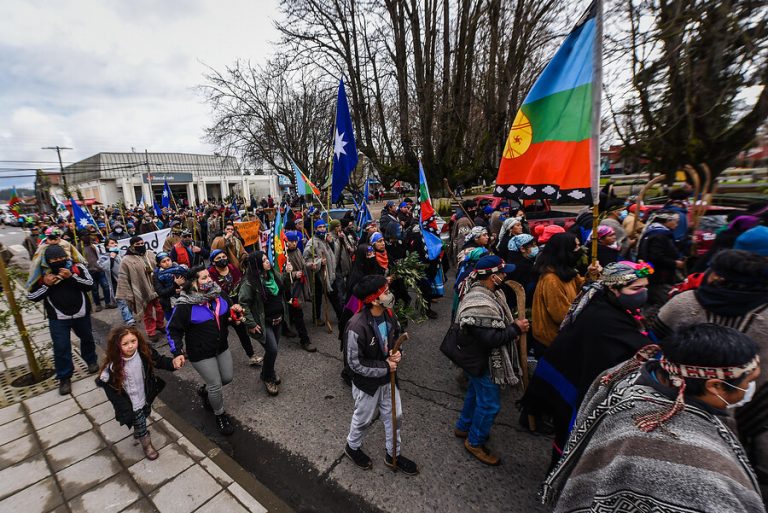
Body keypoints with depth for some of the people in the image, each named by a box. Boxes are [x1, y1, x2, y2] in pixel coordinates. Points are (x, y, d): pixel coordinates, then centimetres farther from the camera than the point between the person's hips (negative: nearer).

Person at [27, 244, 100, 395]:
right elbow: (31, 297, -1)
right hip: (58, 318, 0)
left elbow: (89, 285, -13)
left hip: (81, 314, 1)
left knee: (87, 338, 20)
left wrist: (71, 277, -25)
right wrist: (46, 285, -17)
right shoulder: (42, 274, -6)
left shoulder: (77, 268, -9)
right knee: (61, 347, 1)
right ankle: (64, 377, 16)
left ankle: (91, 361, 44)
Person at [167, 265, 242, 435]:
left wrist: (234, 311, -10)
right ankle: (220, 415, 30)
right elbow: (173, 330, -13)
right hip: (201, 353, -6)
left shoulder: (217, 295, -4)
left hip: (222, 347, 6)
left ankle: (204, 390, 48)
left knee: (227, 378, 17)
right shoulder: (185, 305, -21)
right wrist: (177, 352, -22)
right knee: (216, 385, 3)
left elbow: (227, 316, 12)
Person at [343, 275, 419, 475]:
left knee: (394, 416, 20)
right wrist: (385, 367, -21)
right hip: (367, 382, -5)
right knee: (363, 418, 20)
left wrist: (397, 353, -14)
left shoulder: (389, 315, -13)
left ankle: (393, 454, 46)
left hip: (388, 378, 6)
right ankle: (352, 447, 52)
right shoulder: (357, 327, -33)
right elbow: (355, 363, -24)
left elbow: (397, 337, 6)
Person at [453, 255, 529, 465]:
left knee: (475, 393, 27)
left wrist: (512, 325, 1)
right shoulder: (481, 304, -35)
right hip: (483, 362, -10)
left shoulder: (484, 291, -2)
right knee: (490, 403, 8)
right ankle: (475, 442, 30)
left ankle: (463, 426, 48)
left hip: (477, 358, 10)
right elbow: (490, 339, -32)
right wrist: (516, 329, -21)